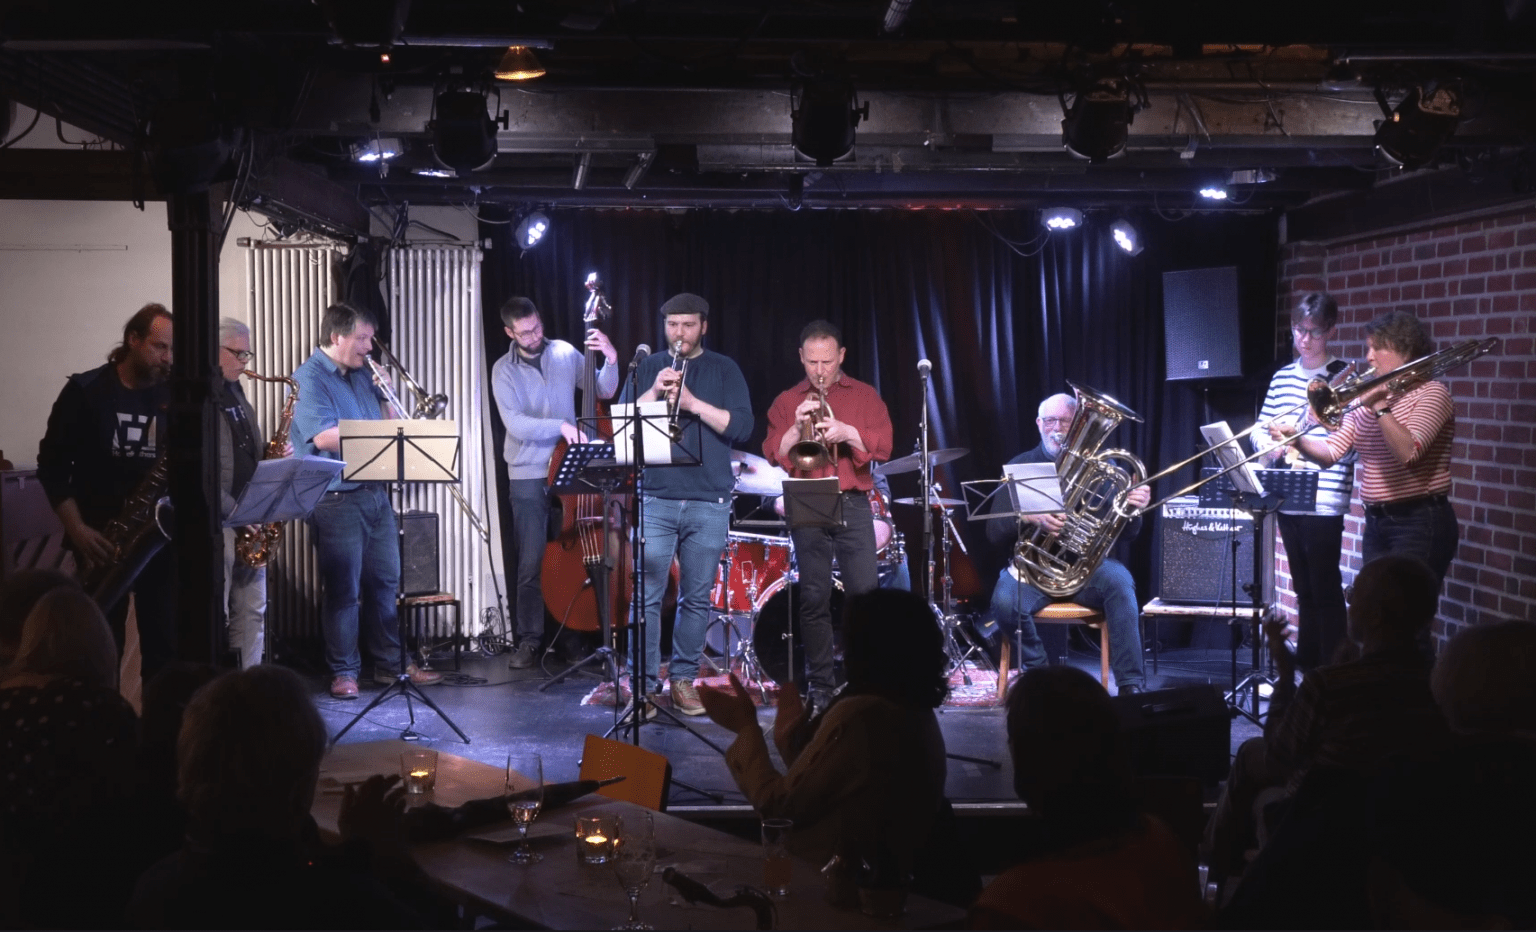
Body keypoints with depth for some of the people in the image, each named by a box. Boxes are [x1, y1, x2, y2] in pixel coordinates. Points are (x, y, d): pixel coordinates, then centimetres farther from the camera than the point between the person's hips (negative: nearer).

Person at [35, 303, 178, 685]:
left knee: (165, 643, 4)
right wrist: (77, 528, -12)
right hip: (102, 538, -2)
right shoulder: (85, 391, -1)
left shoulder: (175, 397, 4)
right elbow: (51, 464, -2)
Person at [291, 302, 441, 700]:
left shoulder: (361, 375, 15)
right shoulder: (309, 379, -9)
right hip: (336, 499, -8)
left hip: (375, 493, 8)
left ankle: (390, 663, 21)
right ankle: (343, 671, 8)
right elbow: (325, 436, -22)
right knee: (343, 589, -2)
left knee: (385, 581, 11)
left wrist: (386, 393, 4)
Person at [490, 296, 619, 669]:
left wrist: (611, 361, -9)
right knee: (532, 561, -2)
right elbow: (515, 424, -14)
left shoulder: (566, 353, 4)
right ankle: (529, 639, 8)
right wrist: (561, 426, -25)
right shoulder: (504, 370, -2)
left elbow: (604, 392, 9)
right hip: (528, 475, -2)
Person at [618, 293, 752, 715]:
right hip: (656, 498, 0)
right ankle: (643, 683, -1)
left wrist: (691, 402, -15)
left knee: (697, 598, 5)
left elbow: (742, 426, -5)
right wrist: (654, 392, -12)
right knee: (646, 594, -6)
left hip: (709, 502, 0)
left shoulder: (724, 370, 8)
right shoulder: (648, 368, 12)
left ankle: (683, 680, 15)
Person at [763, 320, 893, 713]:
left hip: (853, 505, 0)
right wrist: (797, 427, -15)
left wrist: (848, 432, -17)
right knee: (814, 599, 0)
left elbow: (883, 445, -1)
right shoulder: (787, 401, 12)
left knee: (865, 592, -9)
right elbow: (773, 453, 1)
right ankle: (820, 687, 5)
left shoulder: (865, 396, 11)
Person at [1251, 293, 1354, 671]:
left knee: (1325, 587, -3)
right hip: (1286, 496, 6)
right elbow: (1261, 428, 15)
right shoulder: (1282, 377, 12)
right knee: (1303, 586, 14)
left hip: (1323, 500, -6)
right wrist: (1265, 444, -6)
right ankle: (1306, 670, 22)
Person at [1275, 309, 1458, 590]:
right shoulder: (1367, 398, 14)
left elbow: (1408, 452, -22)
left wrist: (1380, 407, -21)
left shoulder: (1431, 393, -6)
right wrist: (1297, 439, -12)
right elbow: (1330, 452, 5)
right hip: (1376, 523, 7)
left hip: (1419, 524, -7)